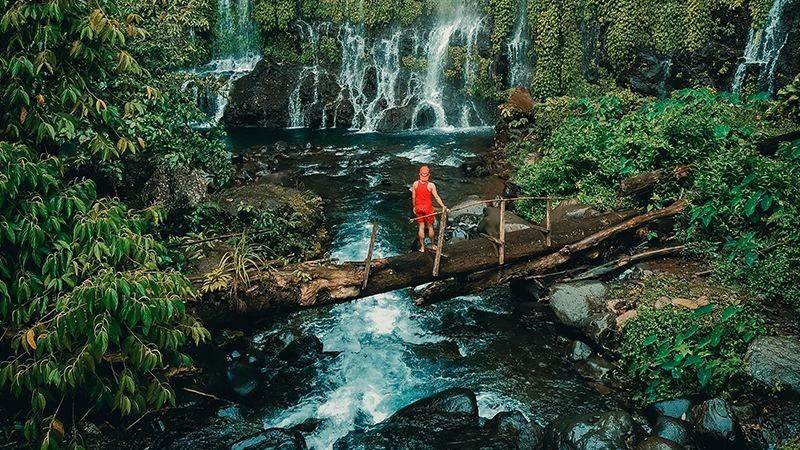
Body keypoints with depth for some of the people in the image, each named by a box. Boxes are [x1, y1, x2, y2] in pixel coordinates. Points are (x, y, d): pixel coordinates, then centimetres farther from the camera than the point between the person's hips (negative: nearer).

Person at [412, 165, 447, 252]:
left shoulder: (415, 184, -6)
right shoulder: (431, 185, -14)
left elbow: (413, 197, -1)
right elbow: (437, 197, -14)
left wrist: (414, 207, 12)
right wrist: (443, 206, -9)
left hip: (418, 208, 2)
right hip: (428, 208, -2)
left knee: (421, 227, 9)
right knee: (430, 227, 13)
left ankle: (422, 247, 13)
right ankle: (432, 245, 26)